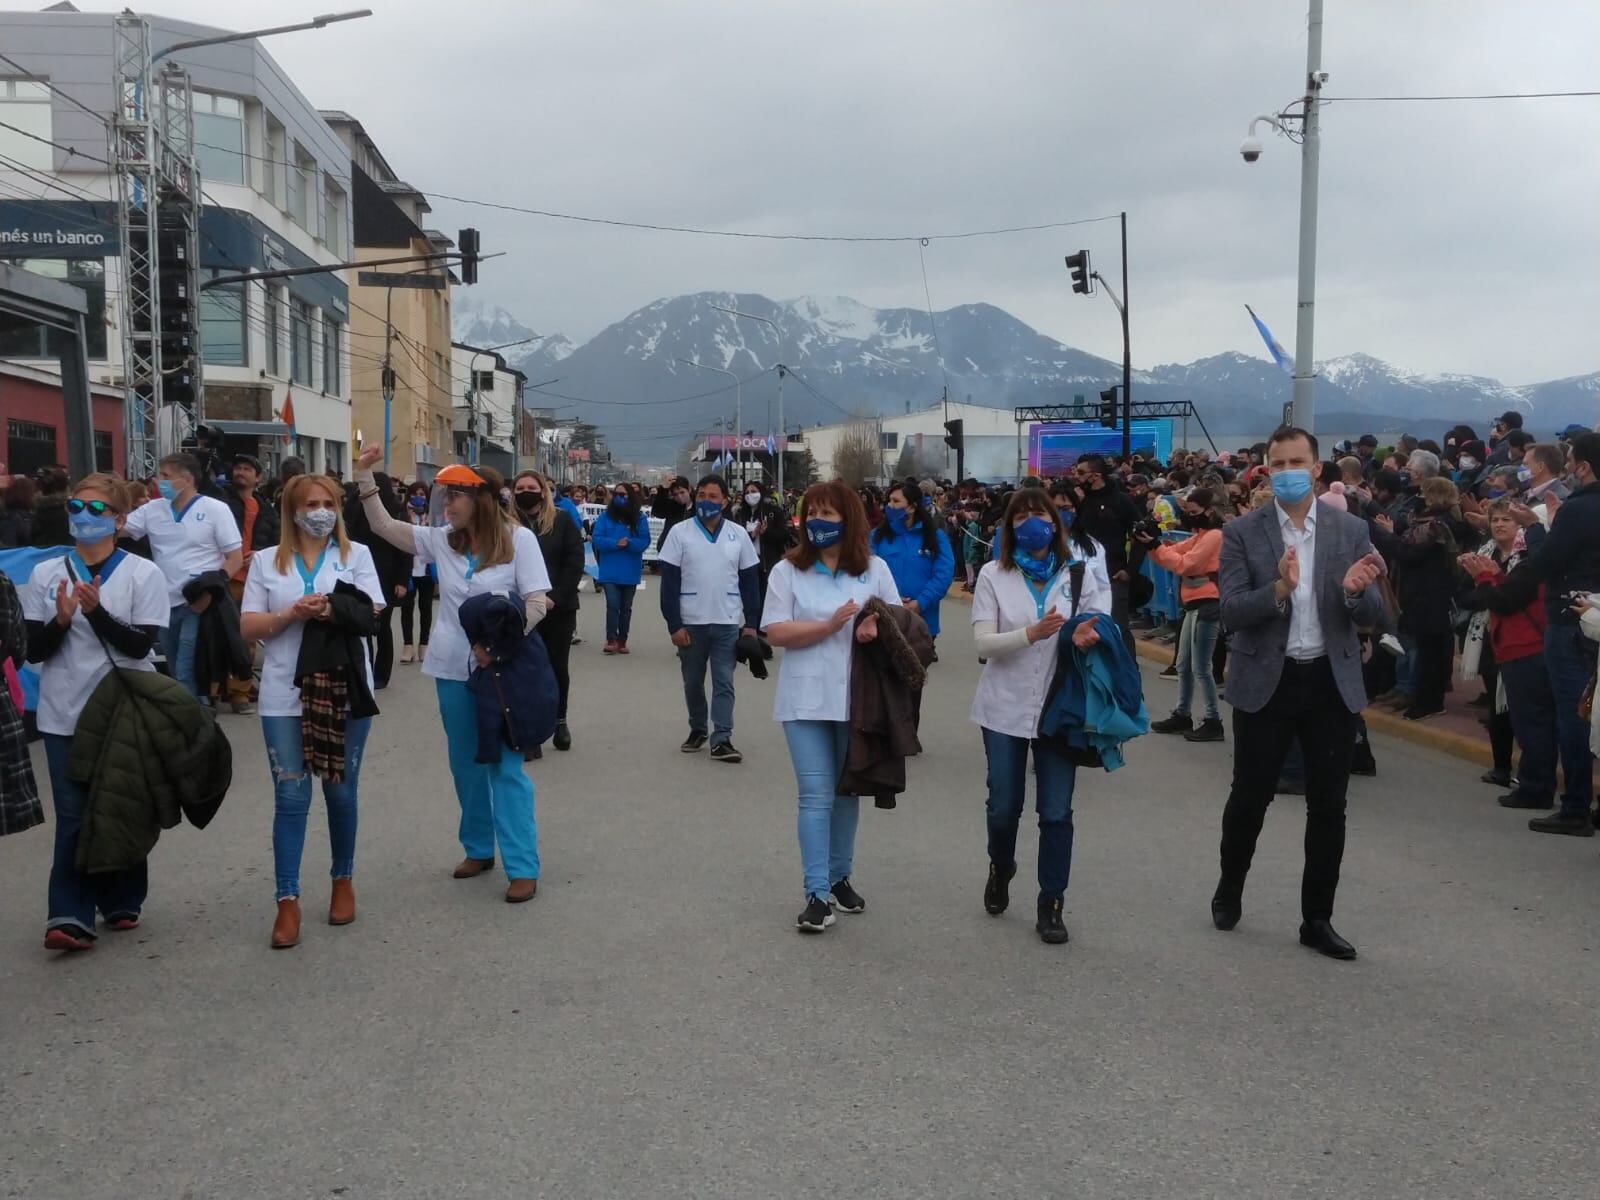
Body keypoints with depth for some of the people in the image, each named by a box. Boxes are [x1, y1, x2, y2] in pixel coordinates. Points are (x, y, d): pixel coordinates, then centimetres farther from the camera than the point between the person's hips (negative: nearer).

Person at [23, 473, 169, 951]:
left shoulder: (143, 574, -4)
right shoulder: (46, 574, 4)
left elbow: (141, 645, -11)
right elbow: (33, 650, 2)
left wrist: (96, 611, -23)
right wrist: (61, 621, -17)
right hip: (64, 716, 1)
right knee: (73, 816, -4)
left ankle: (121, 903, 24)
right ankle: (70, 916, -5)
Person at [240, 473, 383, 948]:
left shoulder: (356, 555, 6)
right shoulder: (266, 562, 8)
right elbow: (249, 626, 4)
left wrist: (334, 610, -24)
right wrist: (291, 614, -14)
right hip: (286, 694, 0)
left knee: (341, 790, 8)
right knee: (290, 796, -3)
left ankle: (343, 880, 27)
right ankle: (288, 901, 1)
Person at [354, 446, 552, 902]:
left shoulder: (518, 539, -7)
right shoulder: (441, 540, 6)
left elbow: (537, 602, -10)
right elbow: (383, 526, 7)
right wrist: (365, 474, -2)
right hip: (453, 669, 5)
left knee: (505, 765, -4)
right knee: (465, 763, 14)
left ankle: (523, 867, -1)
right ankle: (478, 848, 29)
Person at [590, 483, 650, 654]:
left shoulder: (639, 518, -2)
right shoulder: (605, 516, -2)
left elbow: (645, 542, -7)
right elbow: (597, 539, -8)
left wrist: (629, 543, -25)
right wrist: (616, 543, -21)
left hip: (630, 572, 1)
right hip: (609, 571, -1)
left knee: (626, 607, 11)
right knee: (612, 605, -10)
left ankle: (622, 640, 20)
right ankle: (611, 640, -4)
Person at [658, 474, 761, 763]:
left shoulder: (738, 534, 3)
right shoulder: (680, 532, -2)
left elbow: (749, 580, 7)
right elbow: (669, 582, -4)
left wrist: (751, 623, 2)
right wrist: (674, 625, -10)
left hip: (727, 622, 0)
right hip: (690, 622, 0)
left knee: (724, 682, -1)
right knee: (693, 682, 12)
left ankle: (721, 739, 0)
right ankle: (697, 729, 29)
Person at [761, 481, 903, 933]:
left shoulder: (875, 569, 4)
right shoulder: (787, 571, -1)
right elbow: (777, 633, -8)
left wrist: (875, 630, -15)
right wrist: (830, 626, -19)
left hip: (858, 696, 2)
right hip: (807, 699, -2)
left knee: (848, 791, 14)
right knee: (816, 795, -6)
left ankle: (840, 876, 29)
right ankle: (817, 894, -3)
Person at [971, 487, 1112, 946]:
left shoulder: (1081, 572, 0)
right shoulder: (993, 575, -2)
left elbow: (1100, 628, 3)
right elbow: (983, 643, -9)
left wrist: (1085, 637, -21)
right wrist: (1031, 633, -25)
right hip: (1005, 707, 0)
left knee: (1056, 812, 0)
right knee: (1004, 806, 11)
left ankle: (1051, 905, 13)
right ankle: (1000, 871, 41)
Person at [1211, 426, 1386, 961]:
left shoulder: (1351, 530, 1)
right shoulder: (1242, 532, -5)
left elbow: (1371, 614, 0)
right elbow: (1230, 612, -12)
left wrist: (1355, 591, -23)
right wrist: (1279, 590, -30)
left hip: (1332, 681, 2)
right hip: (1266, 681, -2)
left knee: (1328, 806, 6)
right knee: (1249, 797, 9)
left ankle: (1317, 919, 19)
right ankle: (1229, 889, 34)